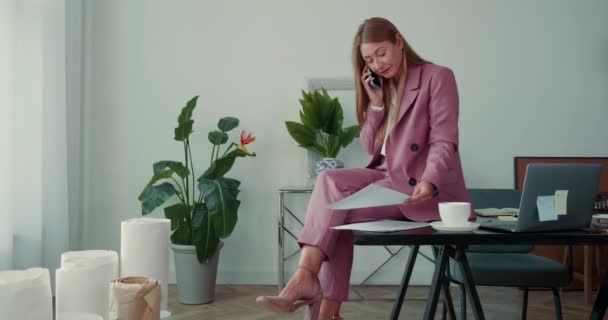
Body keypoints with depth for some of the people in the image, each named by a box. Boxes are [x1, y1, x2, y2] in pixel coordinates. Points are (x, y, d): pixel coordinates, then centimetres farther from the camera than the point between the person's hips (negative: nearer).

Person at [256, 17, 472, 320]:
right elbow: (372, 150, 13)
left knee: (337, 207, -23)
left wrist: (429, 181, -32)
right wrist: (375, 103, 0)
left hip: (422, 187, -6)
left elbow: (444, 141, -13)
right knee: (330, 180, -21)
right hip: (388, 176, 6)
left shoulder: (438, 77, -4)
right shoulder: (380, 89, 16)